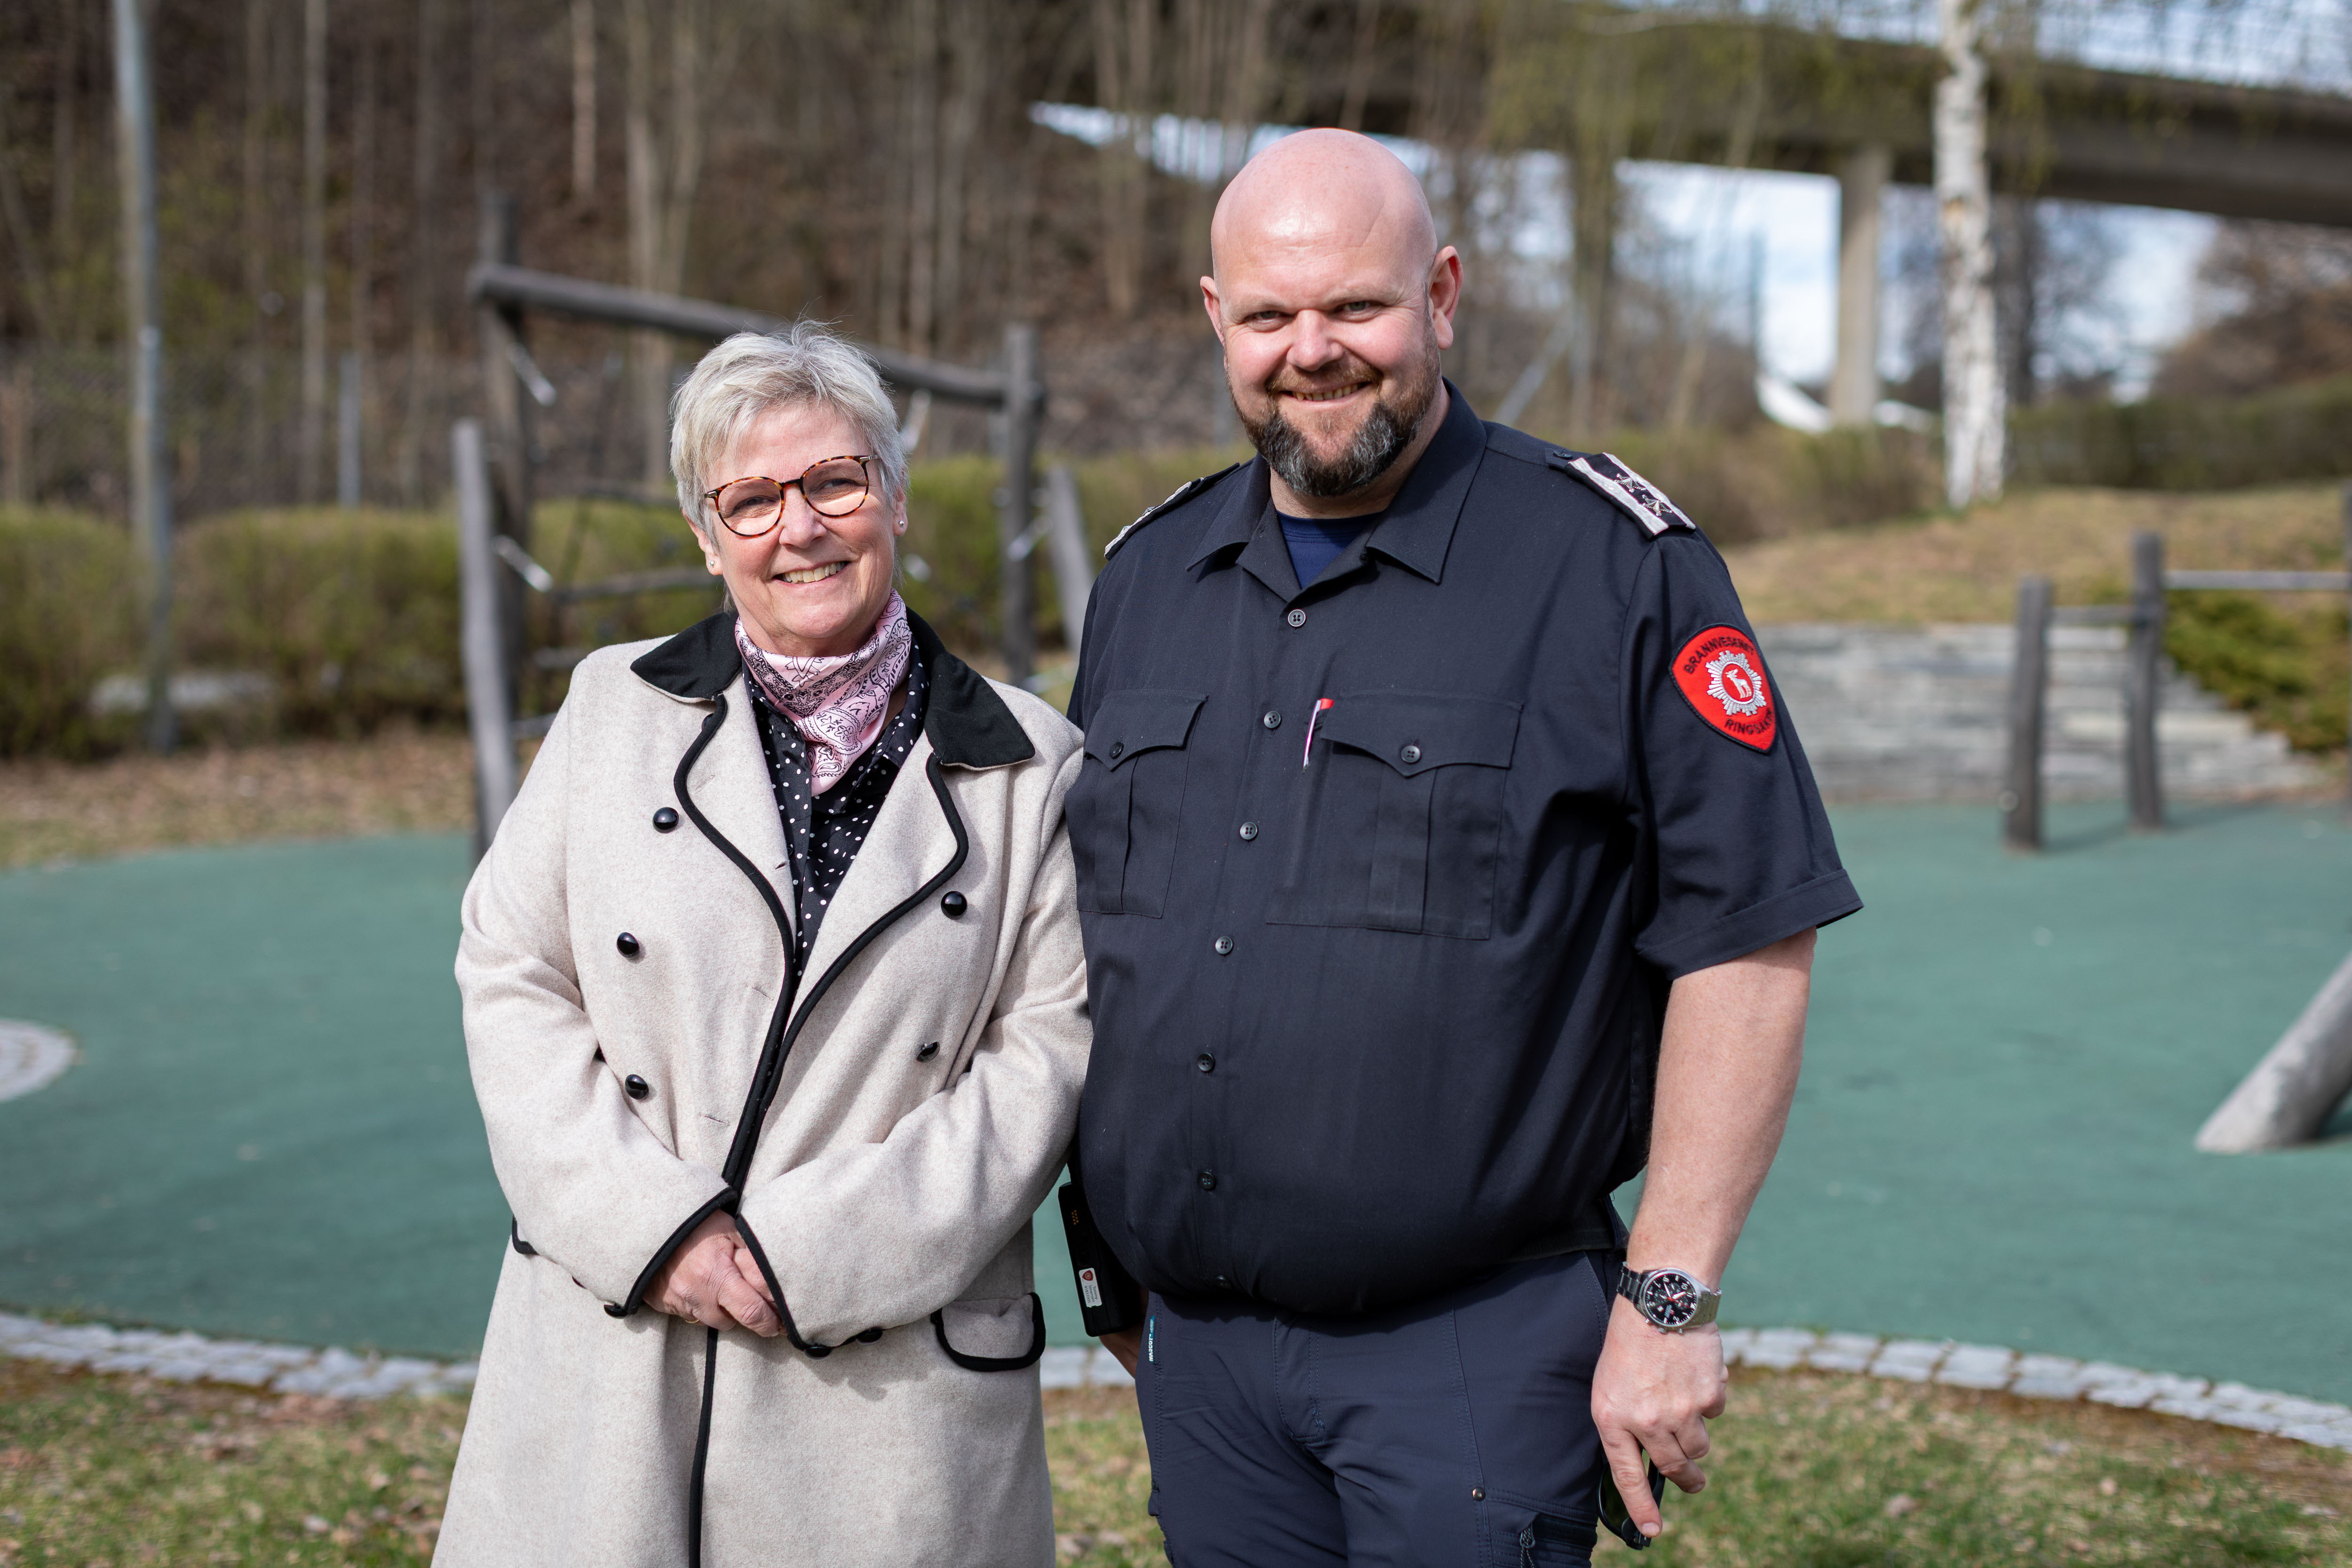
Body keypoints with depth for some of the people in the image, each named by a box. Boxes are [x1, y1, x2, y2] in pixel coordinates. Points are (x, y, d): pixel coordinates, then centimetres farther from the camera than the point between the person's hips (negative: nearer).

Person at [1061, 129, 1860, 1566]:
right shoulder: (1148, 574, 9)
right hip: (1197, 1350, 5)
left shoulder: (1617, 567, -7)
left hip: (1475, 1353, -5)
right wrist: (1114, 1255, 16)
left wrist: (1669, 1300, -12)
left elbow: (1746, 943, -10)